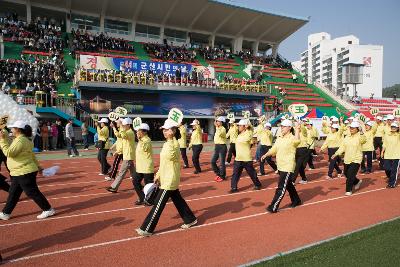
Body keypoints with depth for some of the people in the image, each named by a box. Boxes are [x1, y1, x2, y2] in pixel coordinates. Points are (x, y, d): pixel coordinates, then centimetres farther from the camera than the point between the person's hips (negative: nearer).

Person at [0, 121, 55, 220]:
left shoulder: (20, 140, -18)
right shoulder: (22, 139, 15)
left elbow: (9, 153, -26)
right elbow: (31, 154, 21)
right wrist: (37, 165, 26)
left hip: (24, 173, -10)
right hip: (19, 173, 10)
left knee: (32, 192, -3)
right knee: (13, 193, 17)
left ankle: (48, 210, 5)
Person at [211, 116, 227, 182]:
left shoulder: (223, 129, -14)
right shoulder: (217, 129, 13)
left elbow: (219, 134, -34)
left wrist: (216, 126, -28)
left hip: (222, 147, -9)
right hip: (216, 147, 9)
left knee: (221, 163, -1)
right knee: (213, 161, 7)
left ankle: (222, 176, 13)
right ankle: (218, 174, 23)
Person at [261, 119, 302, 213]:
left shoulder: (292, 138, -14)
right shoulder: (279, 139, 11)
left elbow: (297, 141, -38)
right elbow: (273, 150, 15)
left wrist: (297, 129, -30)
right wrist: (266, 155, 2)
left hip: (288, 167, -8)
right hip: (280, 166, 9)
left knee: (281, 188, -5)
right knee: (289, 185, 22)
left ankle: (273, 207, 0)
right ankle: (296, 200, 40)